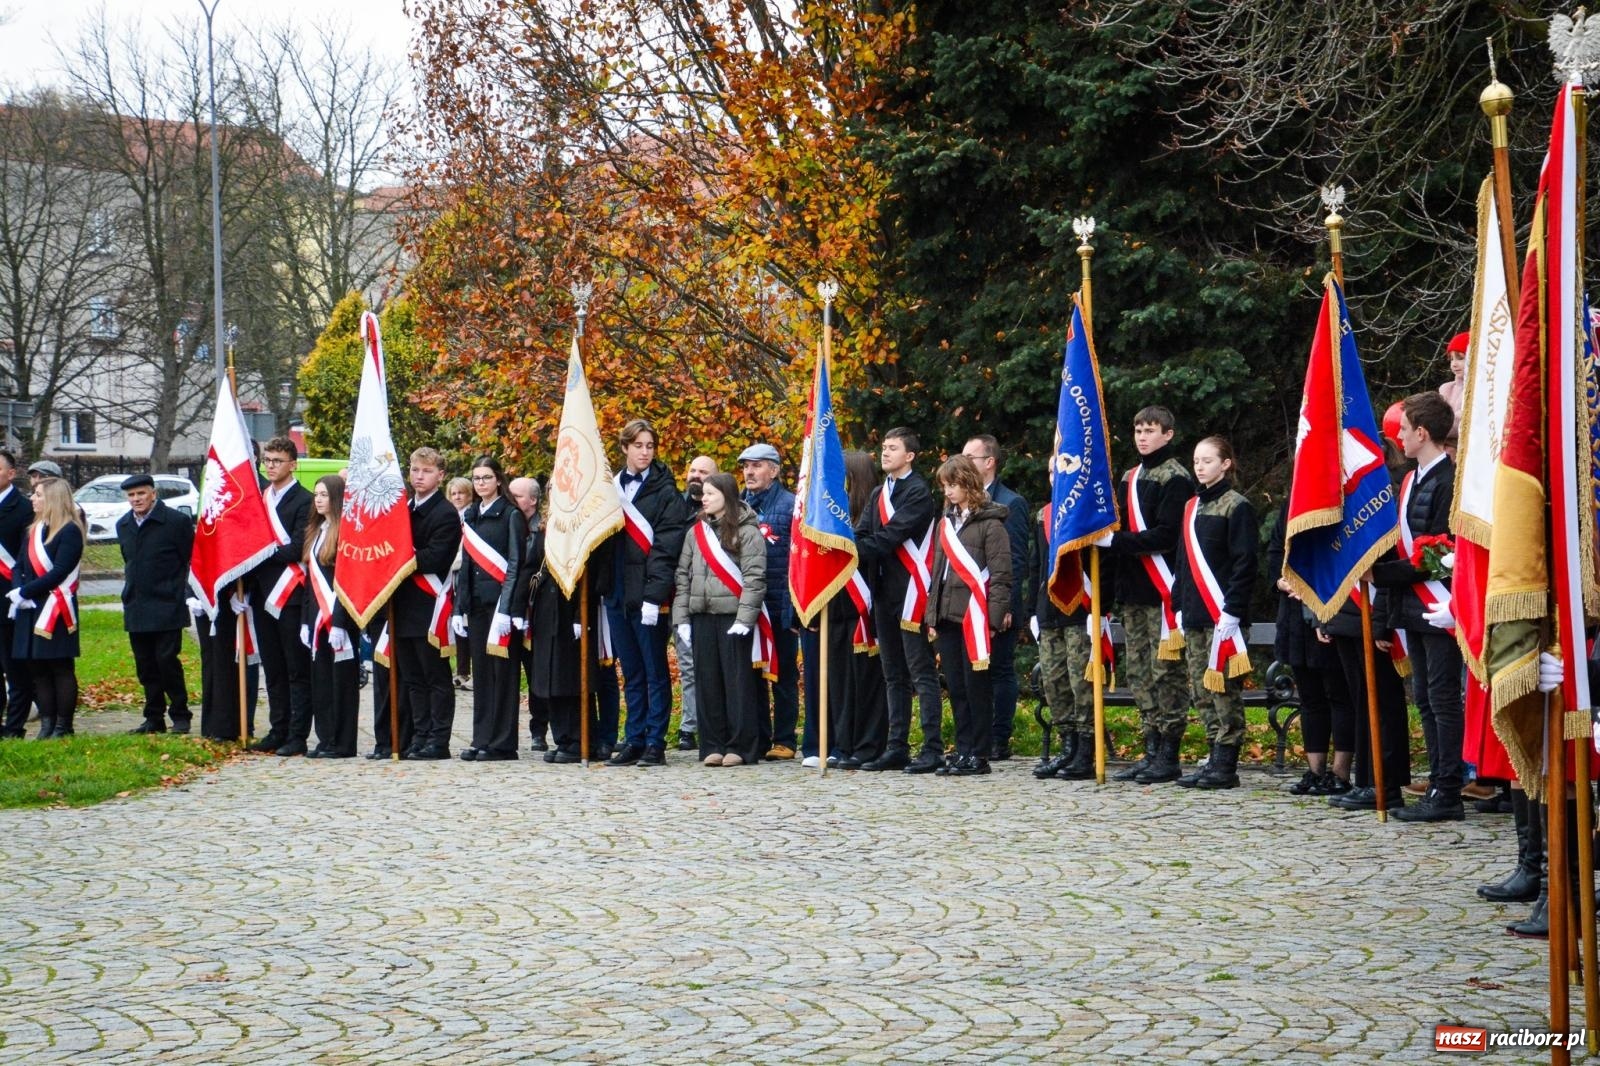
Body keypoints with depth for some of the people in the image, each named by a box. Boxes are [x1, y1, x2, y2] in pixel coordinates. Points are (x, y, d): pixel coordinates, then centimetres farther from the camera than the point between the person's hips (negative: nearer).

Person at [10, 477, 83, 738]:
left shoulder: (70, 531, -9)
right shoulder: (33, 530, 15)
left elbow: (59, 572, -17)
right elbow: (20, 566, 12)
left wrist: (26, 591, -17)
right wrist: (18, 590, -7)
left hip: (56, 610, -7)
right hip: (30, 610, 7)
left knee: (61, 668, -1)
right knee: (37, 668, 7)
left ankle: (63, 726, 3)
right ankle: (46, 724, 13)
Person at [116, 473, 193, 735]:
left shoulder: (177, 522, -7)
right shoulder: (124, 525, 12)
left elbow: (192, 561, -5)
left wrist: (184, 594, -10)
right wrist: (131, 588, 16)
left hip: (166, 606, -6)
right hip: (136, 609, 6)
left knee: (167, 660, -7)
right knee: (146, 666, 7)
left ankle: (180, 717, 3)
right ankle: (154, 718, 15)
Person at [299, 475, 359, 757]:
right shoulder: (315, 531, 15)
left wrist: (338, 622, -19)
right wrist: (306, 620, 12)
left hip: (339, 617, -8)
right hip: (318, 616, 8)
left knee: (341, 678, -2)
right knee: (320, 679, 9)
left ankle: (343, 743, 2)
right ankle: (326, 740, 14)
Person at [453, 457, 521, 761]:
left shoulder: (511, 515, -4)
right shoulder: (471, 516, 15)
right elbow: (466, 563, 16)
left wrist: (507, 608, -17)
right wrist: (459, 607, 9)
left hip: (501, 601, -6)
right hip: (476, 603, 6)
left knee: (502, 671, -4)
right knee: (481, 672, 8)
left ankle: (502, 743, -2)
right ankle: (481, 739, 12)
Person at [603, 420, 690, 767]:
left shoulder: (665, 492, -4)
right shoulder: (613, 487, 14)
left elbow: (666, 547, -11)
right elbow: (606, 540, 16)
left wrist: (654, 595, -19)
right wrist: (604, 587, 6)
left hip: (647, 596, -6)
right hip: (618, 594, 6)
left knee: (655, 671, 0)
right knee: (631, 673, 10)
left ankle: (655, 743, 2)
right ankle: (634, 741, 14)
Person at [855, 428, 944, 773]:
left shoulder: (918, 493, -8)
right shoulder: (878, 494, 18)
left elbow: (891, 536, -17)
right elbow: (863, 535, 8)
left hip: (911, 592, -8)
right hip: (884, 591, 8)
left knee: (921, 673, -8)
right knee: (894, 675, 11)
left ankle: (933, 749, -8)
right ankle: (896, 749, 15)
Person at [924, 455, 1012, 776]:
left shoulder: (990, 523, -5)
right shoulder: (945, 523, 17)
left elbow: (1000, 575, -9)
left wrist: (994, 618, -16)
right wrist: (932, 616, 15)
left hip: (974, 617, -7)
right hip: (947, 617, 7)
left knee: (976, 686, -3)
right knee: (955, 687, 8)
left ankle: (979, 755, 2)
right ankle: (963, 750, 14)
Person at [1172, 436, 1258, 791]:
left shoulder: (1237, 506, -6)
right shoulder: (1192, 507, 17)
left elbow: (1245, 563, -11)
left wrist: (1232, 611, -17)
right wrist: (1180, 607, 15)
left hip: (1224, 616, -8)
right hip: (1196, 617, 8)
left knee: (1224, 691, -6)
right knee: (1202, 692, 7)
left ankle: (1226, 766, -4)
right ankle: (1215, 759, 12)